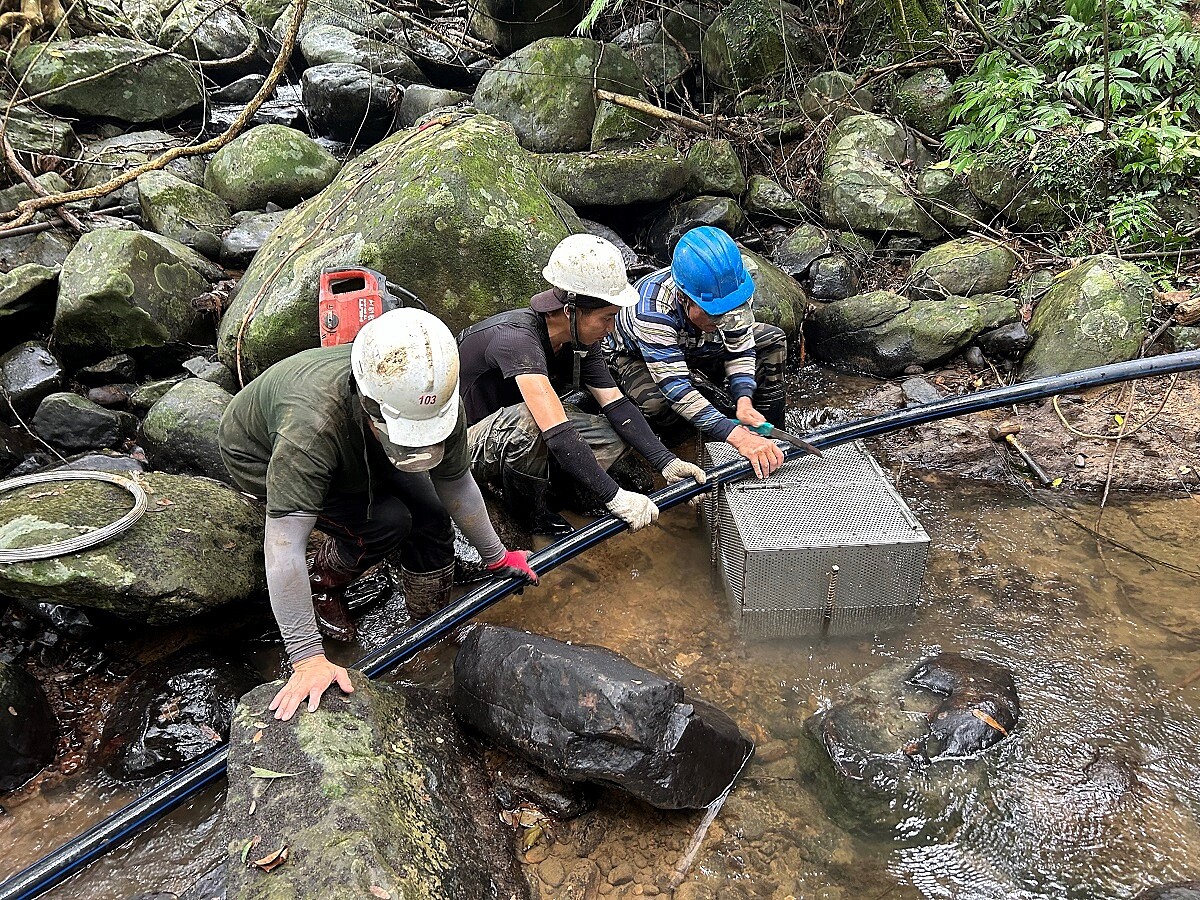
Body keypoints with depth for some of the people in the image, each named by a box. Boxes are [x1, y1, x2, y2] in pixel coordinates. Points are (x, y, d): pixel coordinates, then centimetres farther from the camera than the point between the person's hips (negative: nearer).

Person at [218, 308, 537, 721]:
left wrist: (496, 556, -1)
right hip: (260, 456, -5)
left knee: (430, 519, -9)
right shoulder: (313, 424, -47)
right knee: (385, 522, -24)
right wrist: (307, 659, -45)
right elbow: (283, 548, -46)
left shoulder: (437, 399, -30)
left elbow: (456, 484, -11)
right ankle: (322, 586, 5)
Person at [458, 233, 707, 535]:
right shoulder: (516, 338, -34)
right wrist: (614, 497, -43)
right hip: (468, 446, -7)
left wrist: (668, 464, -20)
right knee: (527, 420, -39)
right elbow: (557, 433, -42)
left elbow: (616, 405, -9)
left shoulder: (581, 341, -7)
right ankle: (530, 516, -12)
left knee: (615, 438, -9)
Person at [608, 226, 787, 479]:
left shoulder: (729, 287, -28)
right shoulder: (652, 311, -43)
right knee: (658, 403, -39)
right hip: (638, 357, -5)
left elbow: (739, 348, -14)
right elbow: (676, 388, -46)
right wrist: (737, 437, -54)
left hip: (698, 348, 6)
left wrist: (744, 401, -33)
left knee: (773, 340, -9)